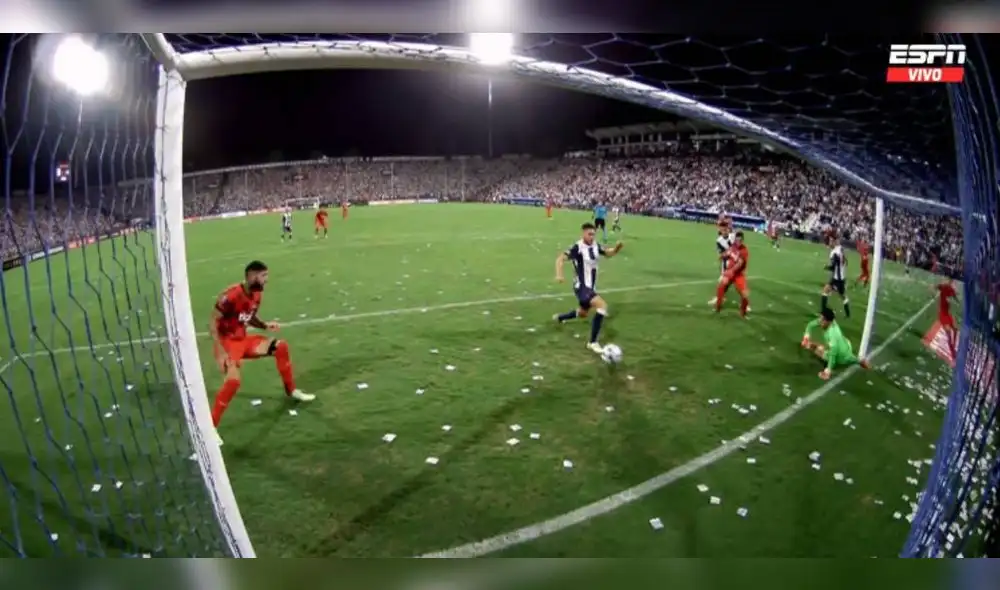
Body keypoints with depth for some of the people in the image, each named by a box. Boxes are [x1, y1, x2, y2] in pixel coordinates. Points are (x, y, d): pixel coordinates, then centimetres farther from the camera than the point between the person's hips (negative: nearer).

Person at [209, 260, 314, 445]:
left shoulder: (256, 295, 2)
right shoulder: (231, 296, -25)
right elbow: (213, 323, -23)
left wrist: (265, 325, -4)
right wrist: (220, 352, -29)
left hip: (243, 339, 8)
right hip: (227, 342, -8)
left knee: (280, 346, 4)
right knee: (233, 380, -28)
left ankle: (291, 391, 21)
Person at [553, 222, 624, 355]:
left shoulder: (595, 246, 2)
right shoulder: (577, 248, -19)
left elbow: (608, 253, 17)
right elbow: (561, 259, -22)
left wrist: (617, 248, -4)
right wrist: (559, 274, -37)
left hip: (591, 287, 9)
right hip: (581, 287, -9)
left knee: (583, 313, 28)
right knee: (602, 306, -28)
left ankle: (559, 318, 57)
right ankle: (592, 342, -17)